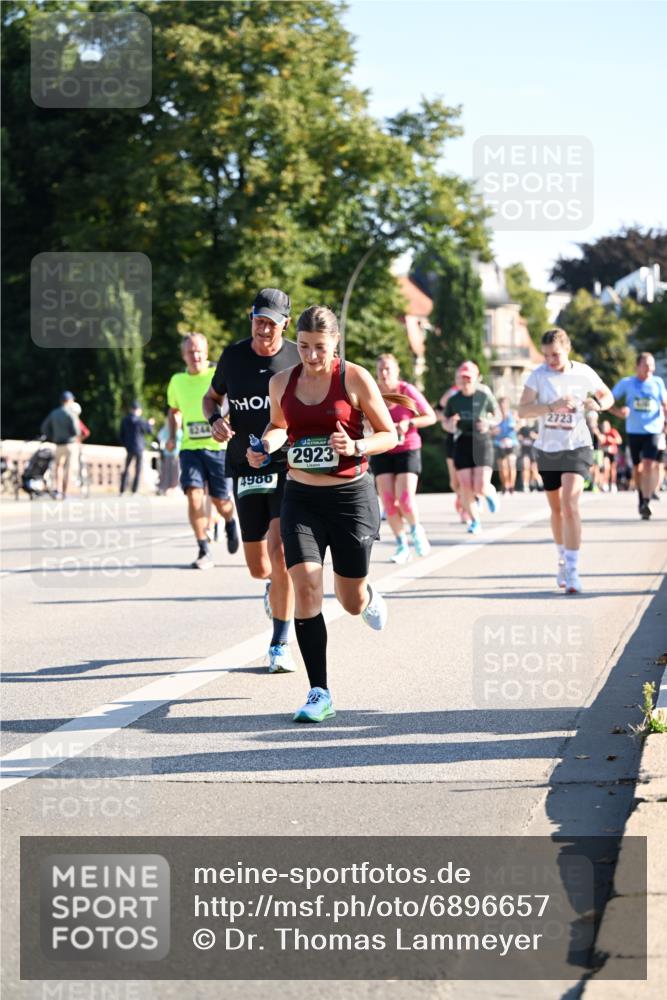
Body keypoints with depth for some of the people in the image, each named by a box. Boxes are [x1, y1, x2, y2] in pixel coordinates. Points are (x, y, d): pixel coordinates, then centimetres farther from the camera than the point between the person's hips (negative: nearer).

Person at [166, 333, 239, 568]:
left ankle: (230, 523, 42)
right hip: (190, 447, 2)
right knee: (193, 494, -15)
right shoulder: (177, 381, 7)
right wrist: (173, 435, 9)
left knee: (220, 500, 5)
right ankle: (204, 552, -9)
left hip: (218, 446, -2)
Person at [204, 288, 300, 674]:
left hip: (290, 467, -3)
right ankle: (276, 585, 47)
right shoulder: (233, 356, 4)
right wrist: (215, 420, -3)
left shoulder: (298, 358, -2)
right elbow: (211, 397, 19)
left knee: (280, 550, -20)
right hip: (246, 468, 3)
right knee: (258, 567, 6)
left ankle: (280, 645, -8)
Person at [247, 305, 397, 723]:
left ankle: (369, 596, 48)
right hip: (301, 497, 2)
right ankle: (320, 695, -10)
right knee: (305, 584, -15)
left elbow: (390, 435, -3)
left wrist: (355, 447, -22)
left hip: (351, 496, -2)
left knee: (352, 602, 6)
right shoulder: (282, 383, 3)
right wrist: (266, 444, -1)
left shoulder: (355, 378, -8)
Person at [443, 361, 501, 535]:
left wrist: (489, 423, -12)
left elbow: (497, 416, 10)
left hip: (482, 443, -2)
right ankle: (474, 521, 15)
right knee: (466, 487, -4)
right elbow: (446, 424, 14)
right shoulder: (453, 400, 4)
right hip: (462, 444, 2)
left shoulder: (485, 396, -2)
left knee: (481, 487, -11)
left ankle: (490, 493, 27)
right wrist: (450, 424, -10)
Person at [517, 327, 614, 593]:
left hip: (576, 448, -2)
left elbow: (608, 396, 11)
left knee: (570, 506, -17)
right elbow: (523, 410, -15)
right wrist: (553, 406, -28)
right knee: (556, 510, 15)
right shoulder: (538, 375, -6)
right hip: (547, 449, 2)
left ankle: (572, 571, -16)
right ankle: (563, 559, 37)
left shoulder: (584, 373, -5)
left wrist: (598, 404, -12)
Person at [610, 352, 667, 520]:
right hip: (634, 431, 1)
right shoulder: (626, 383, 4)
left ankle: (646, 502, -17)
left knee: (649, 465, -16)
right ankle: (641, 499, 29)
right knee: (638, 468, 11)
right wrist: (618, 411, -13)